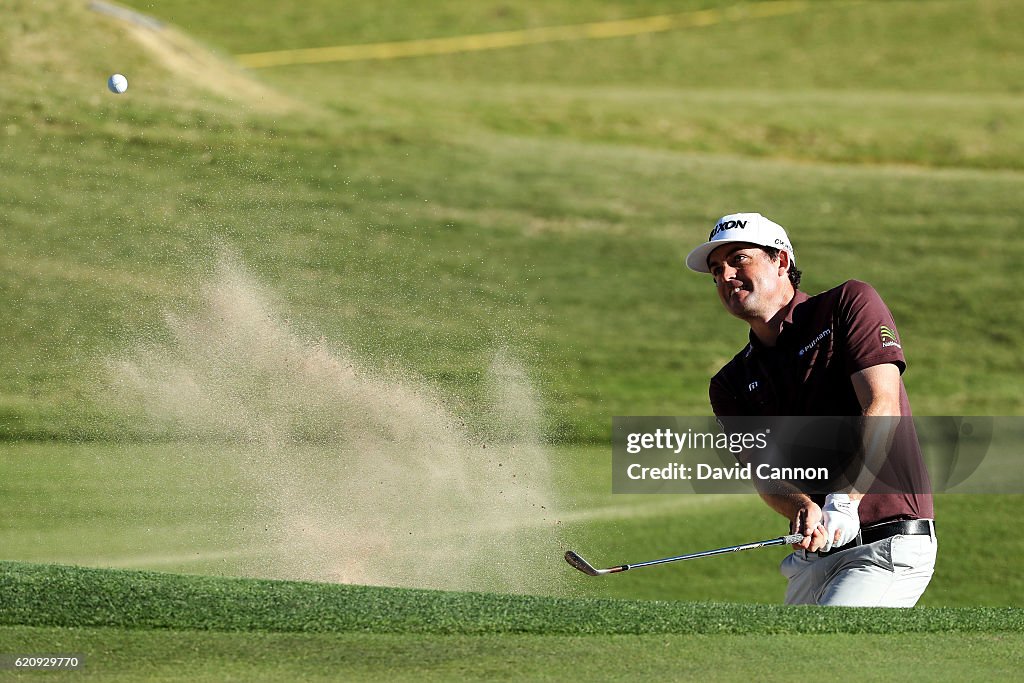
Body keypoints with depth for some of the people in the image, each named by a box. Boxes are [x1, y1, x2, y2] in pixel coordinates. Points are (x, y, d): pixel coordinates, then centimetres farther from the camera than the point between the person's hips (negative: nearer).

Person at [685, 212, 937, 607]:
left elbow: (883, 407, -12)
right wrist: (805, 511, -24)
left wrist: (844, 502, -25)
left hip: (888, 543, -6)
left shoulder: (850, 304, 0)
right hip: (812, 556, 6)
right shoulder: (731, 385, 13)